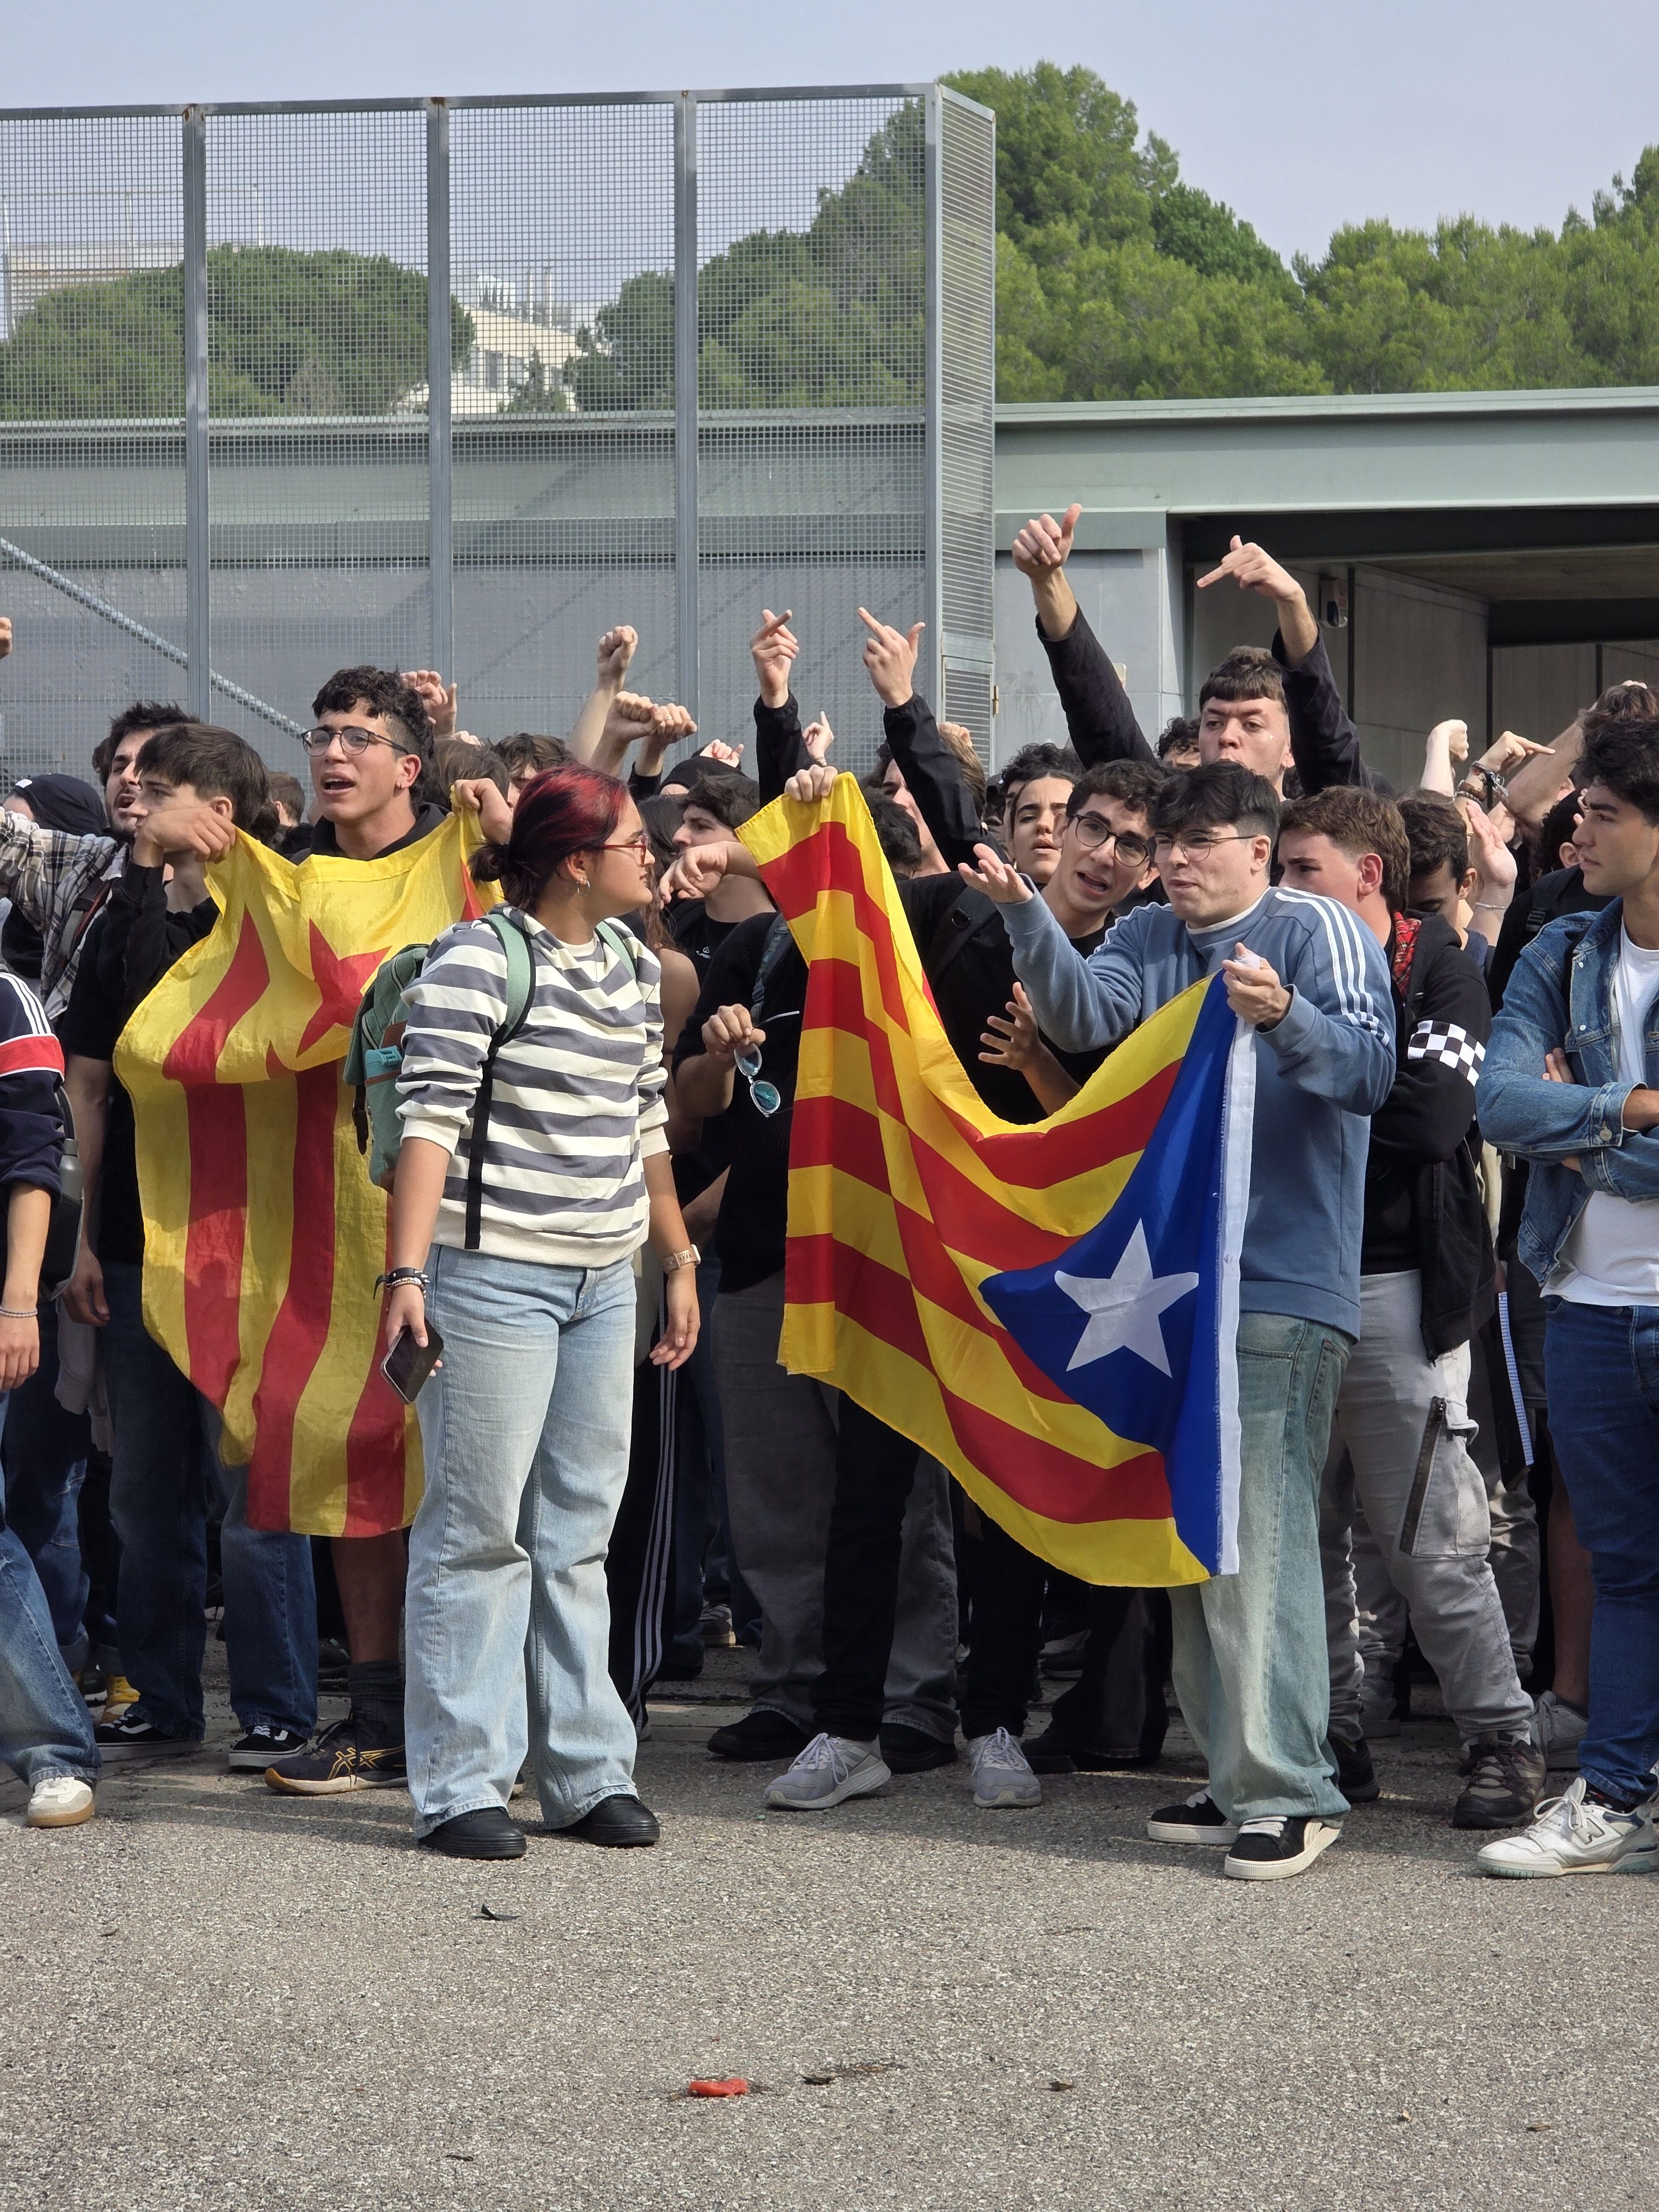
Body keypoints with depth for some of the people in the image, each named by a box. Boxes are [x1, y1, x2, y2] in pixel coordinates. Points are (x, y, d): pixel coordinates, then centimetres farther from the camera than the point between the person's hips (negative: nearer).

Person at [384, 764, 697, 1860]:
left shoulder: (635, 968, 13)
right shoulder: (477, 960, -10)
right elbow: (430, 1120, -15)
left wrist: (679, 1259, 22)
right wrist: (407, 1275, -22)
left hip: (604, 1284, 7)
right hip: (492, 1277, -7)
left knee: (578, 1535, 8)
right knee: (478, 1531, -3)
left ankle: (590, 1771, 12)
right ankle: (460, 1786, 0)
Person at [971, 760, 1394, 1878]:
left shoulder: (1319, 933, -6)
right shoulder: (1151, 938, 12)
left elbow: (1371, 1071, -17)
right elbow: (1086, 1012, -7)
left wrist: (1286, 1019, -36)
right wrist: (1025, 917, -22)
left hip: (1284, 1284, -8)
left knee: (1261, 1533, -13)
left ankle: (1289, 1788, -11)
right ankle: (1235, 1771, 21)